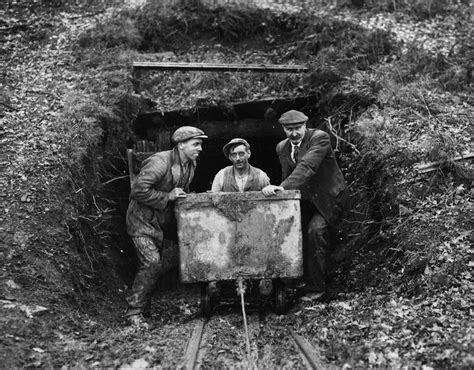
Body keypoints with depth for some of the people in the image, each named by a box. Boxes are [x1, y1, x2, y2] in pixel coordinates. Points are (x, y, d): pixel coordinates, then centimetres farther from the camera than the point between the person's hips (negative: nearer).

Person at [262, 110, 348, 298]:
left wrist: (282, 187, -44)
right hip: (304, 200, 7)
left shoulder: (319, 138, -18)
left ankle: (316, 288, -13)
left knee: (315, 230, -23)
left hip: (328, 198, -6)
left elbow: (307, 167, -33)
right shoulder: (282, 148, 4)